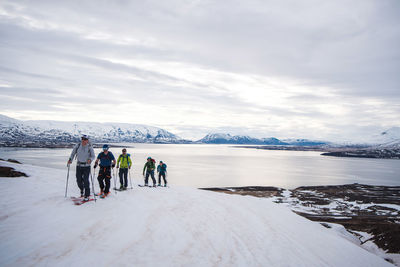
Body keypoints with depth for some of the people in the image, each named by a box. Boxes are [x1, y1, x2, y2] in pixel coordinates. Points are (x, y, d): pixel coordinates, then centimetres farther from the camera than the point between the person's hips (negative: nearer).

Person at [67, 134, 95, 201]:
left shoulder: (90, 147, -8)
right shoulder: (77, 146, -1)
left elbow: (93, 156, -5)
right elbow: (73, 153, 7)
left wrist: (90, 159, -25)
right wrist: (70, 159, -7)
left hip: (86, 166, -3)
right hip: (79, 166, 3)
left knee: (85, 180, -9)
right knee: (79, 180, 7)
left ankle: (87, 196, -1)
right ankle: (82, 190, 37)